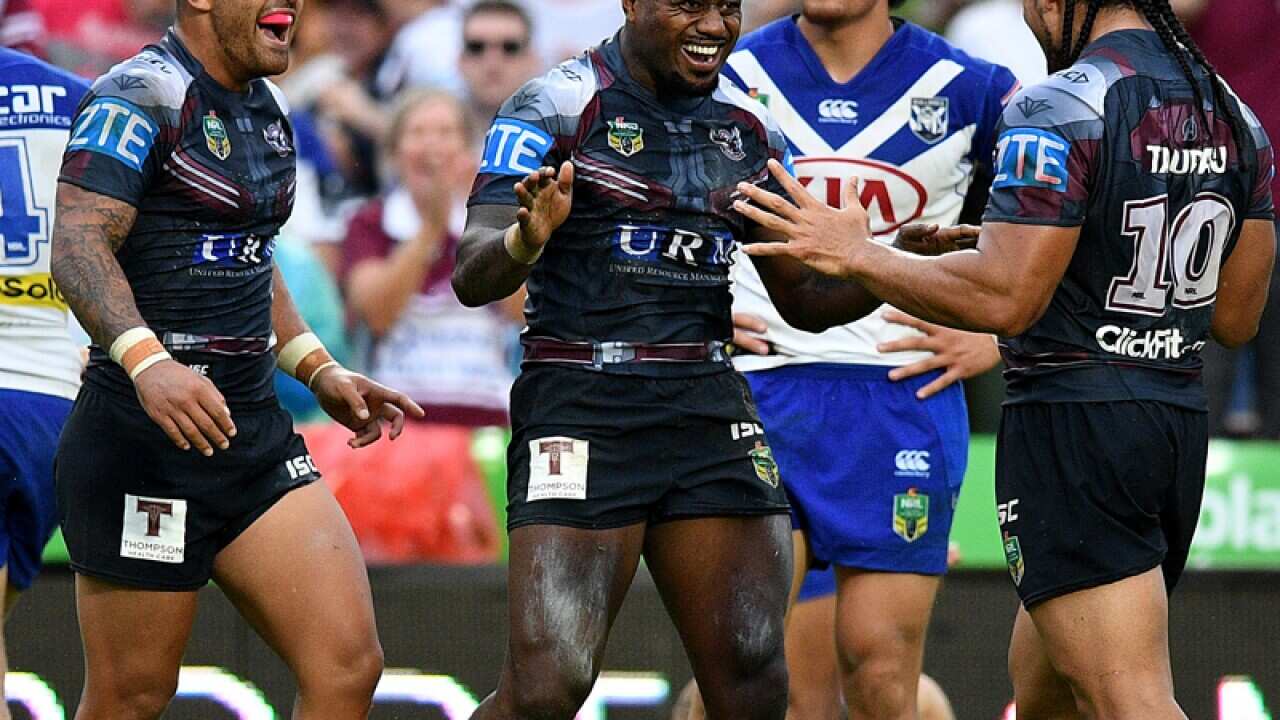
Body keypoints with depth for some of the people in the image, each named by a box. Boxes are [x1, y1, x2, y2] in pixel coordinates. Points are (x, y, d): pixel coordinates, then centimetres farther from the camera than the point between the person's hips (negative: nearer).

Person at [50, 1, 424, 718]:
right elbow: (78, 246, -23)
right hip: (146, 437, -8)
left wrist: (321, 372, 21)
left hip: (256, 431, 8)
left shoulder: (267, 110, 16)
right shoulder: (141, 95, -11)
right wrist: (146, 361, -37)